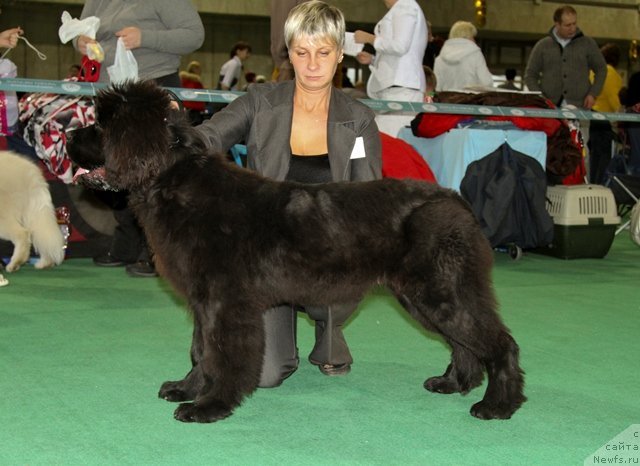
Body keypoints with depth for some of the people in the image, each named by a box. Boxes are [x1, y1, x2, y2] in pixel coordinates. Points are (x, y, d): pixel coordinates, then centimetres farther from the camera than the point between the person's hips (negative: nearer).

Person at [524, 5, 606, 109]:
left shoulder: (587, 44, 9)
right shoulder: (542, 46, 8)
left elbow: (601, 69, 16)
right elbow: (530, 75, 11)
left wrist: (593, 94, 2)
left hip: (579, 108, 0)